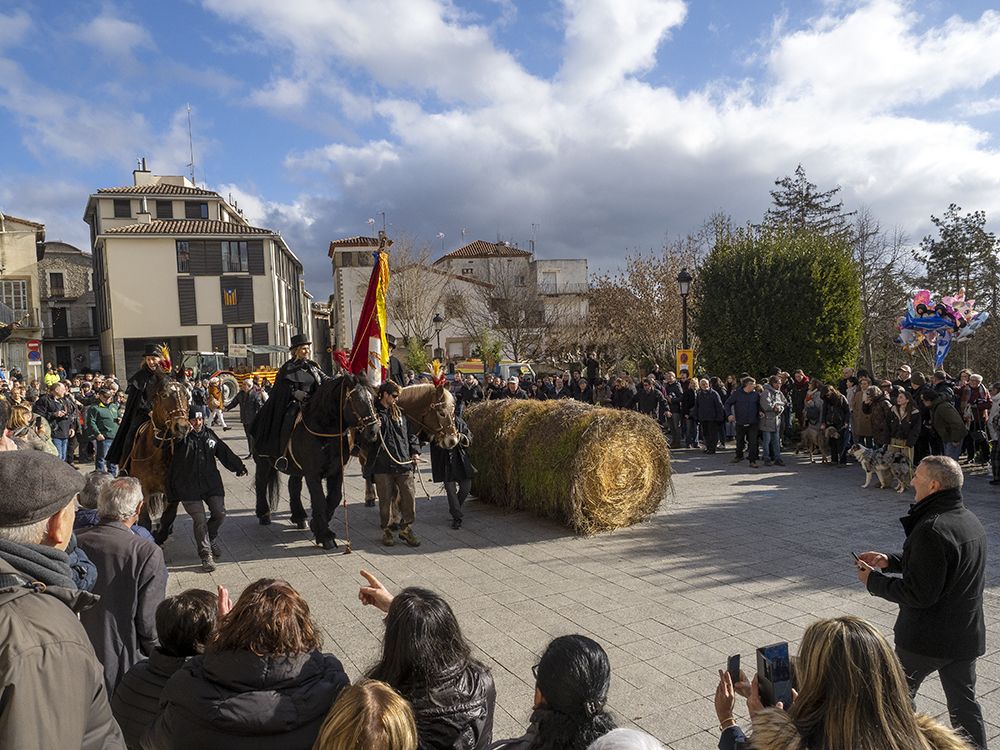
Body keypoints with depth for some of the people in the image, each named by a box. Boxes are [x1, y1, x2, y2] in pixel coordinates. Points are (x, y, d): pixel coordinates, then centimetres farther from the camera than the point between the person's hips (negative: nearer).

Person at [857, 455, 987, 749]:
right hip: (967, 634, 8)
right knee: (965, 704, 19)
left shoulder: (932, 529, -28)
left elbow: (918, 594, -27)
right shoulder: (970, 519, 3)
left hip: (926, 638, -8)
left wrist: (874, 580, -14)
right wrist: (891, 561, 8)